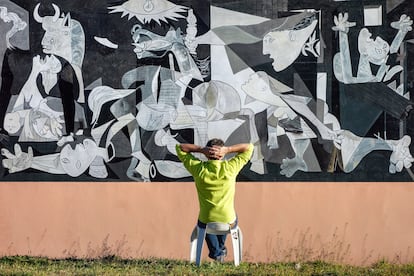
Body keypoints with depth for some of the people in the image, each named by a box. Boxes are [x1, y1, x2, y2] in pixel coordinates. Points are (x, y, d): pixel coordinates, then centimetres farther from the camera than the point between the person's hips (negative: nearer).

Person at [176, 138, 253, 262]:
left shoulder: (198, 168, -13)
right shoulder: (230, 168, -15)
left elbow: (180, 147, 1)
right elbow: (249, 147, -1)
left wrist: (201, 149, -13)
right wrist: (227, 149, -13)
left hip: (206, 223, 0)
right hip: (228, 223, 0)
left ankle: (215, 251, 38)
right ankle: (221, 247, 54)